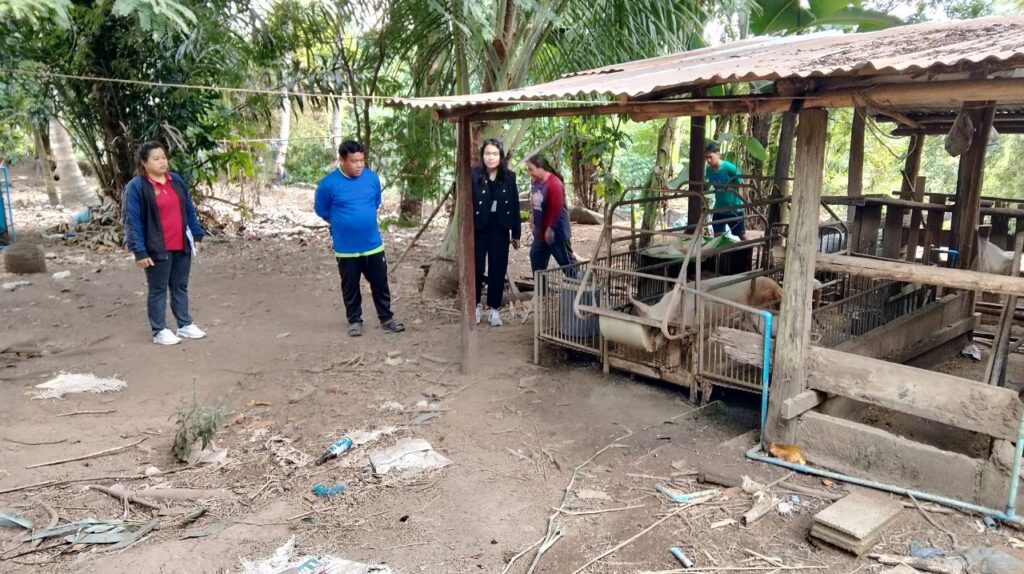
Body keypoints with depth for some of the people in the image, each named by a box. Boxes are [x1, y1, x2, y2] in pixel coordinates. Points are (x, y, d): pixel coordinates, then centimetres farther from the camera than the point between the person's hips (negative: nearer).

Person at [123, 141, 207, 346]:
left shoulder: (176, 180, 8)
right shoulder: (136, 187, -11)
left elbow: (189, 210, 14)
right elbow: (132, 221, -12)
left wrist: (197, 236, 10)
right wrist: (140, 251, -17)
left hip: (182, 245, 6)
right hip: (157, 249, -5)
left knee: (181, 286, 14)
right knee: (158, 289, 5)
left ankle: (185, 325, 25)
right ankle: (160, 331, 14)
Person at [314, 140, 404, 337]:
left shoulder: (372, 177, -4)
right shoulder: (329, 184, -14)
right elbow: (321, 210, 3)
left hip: (373, 244, 2)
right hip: (346, 248, -2)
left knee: (380, 284, 10)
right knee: (350, 287, 11)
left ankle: (386, 318, 24)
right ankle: (354, 321, 26)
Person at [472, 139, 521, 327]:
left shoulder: (509, 177, 2)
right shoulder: (473, 176, -7)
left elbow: (515, 207, 5)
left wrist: (516, 233, 4)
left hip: (500, 230, 2)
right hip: (478, 229, -2)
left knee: (498, 270, 6)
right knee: (476, 268, 2)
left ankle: (494, 309, 17)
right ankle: (476, 305, 23)